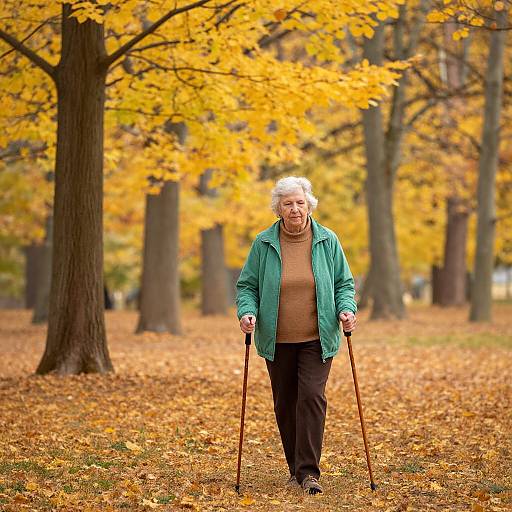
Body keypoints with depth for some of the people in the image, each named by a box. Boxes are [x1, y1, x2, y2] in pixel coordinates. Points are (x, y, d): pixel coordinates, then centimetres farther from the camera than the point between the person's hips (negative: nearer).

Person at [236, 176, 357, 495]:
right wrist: (247, 312, -13)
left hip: (317, 338, -1)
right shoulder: (263, 243, 1)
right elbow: (247, 285, 5)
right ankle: (296, 468, 21)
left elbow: (344, 283, 8)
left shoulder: (327, 241, 2)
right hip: (277, 340, 1)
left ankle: (309, 471, -10)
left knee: (312, 397, -13)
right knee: (285, 403, 7)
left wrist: (346, 310, -10)